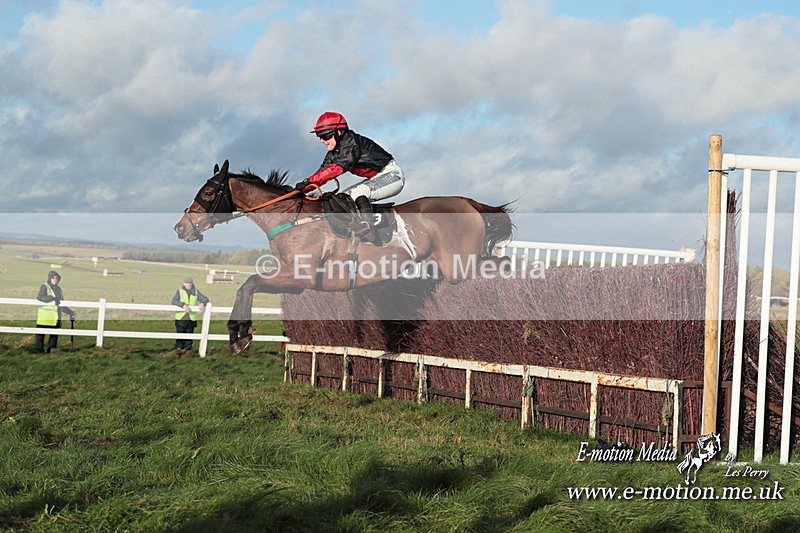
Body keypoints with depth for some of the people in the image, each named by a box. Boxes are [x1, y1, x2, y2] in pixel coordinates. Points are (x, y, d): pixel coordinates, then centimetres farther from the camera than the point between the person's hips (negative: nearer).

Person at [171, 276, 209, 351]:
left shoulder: (196, 292, 10)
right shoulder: (180, 291, 1)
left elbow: (205, 299, 3)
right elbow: (174, 301, -13)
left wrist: (202, 304, -21)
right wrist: (183, 305, -30)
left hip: (191, 318, 2)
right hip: (181, 318, -2)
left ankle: (187, 349, 13)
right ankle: (178, 349, 3)